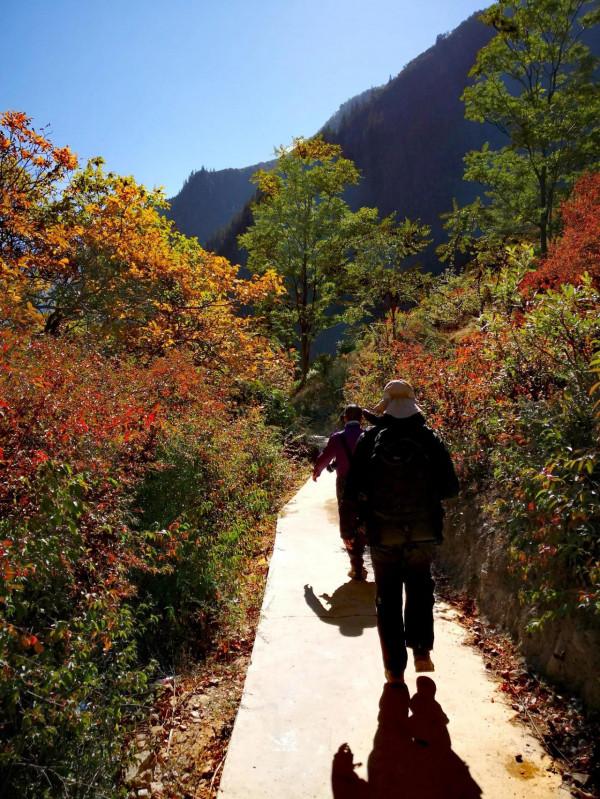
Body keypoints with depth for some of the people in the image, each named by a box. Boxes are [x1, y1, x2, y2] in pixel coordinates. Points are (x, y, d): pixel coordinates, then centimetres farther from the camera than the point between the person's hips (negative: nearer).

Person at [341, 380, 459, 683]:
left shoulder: (370, 440, -5)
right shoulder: (430, 439, -4)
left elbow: (352, 490, -6)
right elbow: (450, 488, -2)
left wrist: (347, 528, 3)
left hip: (382, 536, 0)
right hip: (423, 534, 1)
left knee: (388, 601, 12)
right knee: (420, 592, 23)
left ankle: (395, 668, 17)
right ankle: (421, 650, 13)